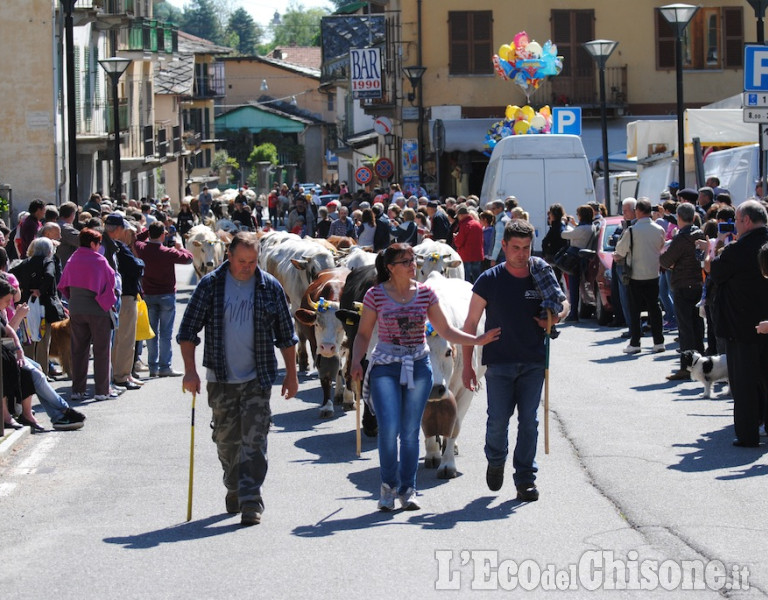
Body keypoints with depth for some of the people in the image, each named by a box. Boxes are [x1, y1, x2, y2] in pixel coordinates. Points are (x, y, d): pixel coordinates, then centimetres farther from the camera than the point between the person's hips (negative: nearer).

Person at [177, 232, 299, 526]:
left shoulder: (270, 287, 0)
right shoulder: (210, 285, -3)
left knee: (254, 440, -10)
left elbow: (286, 334, 9)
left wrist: (291, 374, 9)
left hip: (257, 379, -1)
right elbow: (188, 329, -1)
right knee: (226, 439, 11)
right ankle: (234, 488, 32)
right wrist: (190, 369, -10)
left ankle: (251, 501, -11)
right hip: (221, 380, 1)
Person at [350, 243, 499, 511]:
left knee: (411, 430, 3)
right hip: (385, 366, -2)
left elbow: (446, 331, 9)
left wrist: (477, 340, -3)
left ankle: (408, 490, 14)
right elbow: (363, 334, 4)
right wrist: (356, 362, -12)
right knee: (389, 428, -13)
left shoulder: (425, 293, 4)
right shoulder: (376, 295, -2)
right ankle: (389, 485, 6)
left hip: (418, 366, 2)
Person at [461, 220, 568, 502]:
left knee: (529, 421, 0)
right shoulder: (490, 280, -4)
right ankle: (495, 461, 24)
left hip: (533, 362, 2)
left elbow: (563, 303, 20)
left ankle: (526, 478, 10)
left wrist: (556, 316, -5)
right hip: (499, 362, -2)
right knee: (498, 419, -5)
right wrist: (467, 365, -2)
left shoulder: (542, 276, 2)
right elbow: (471, 323, 1)